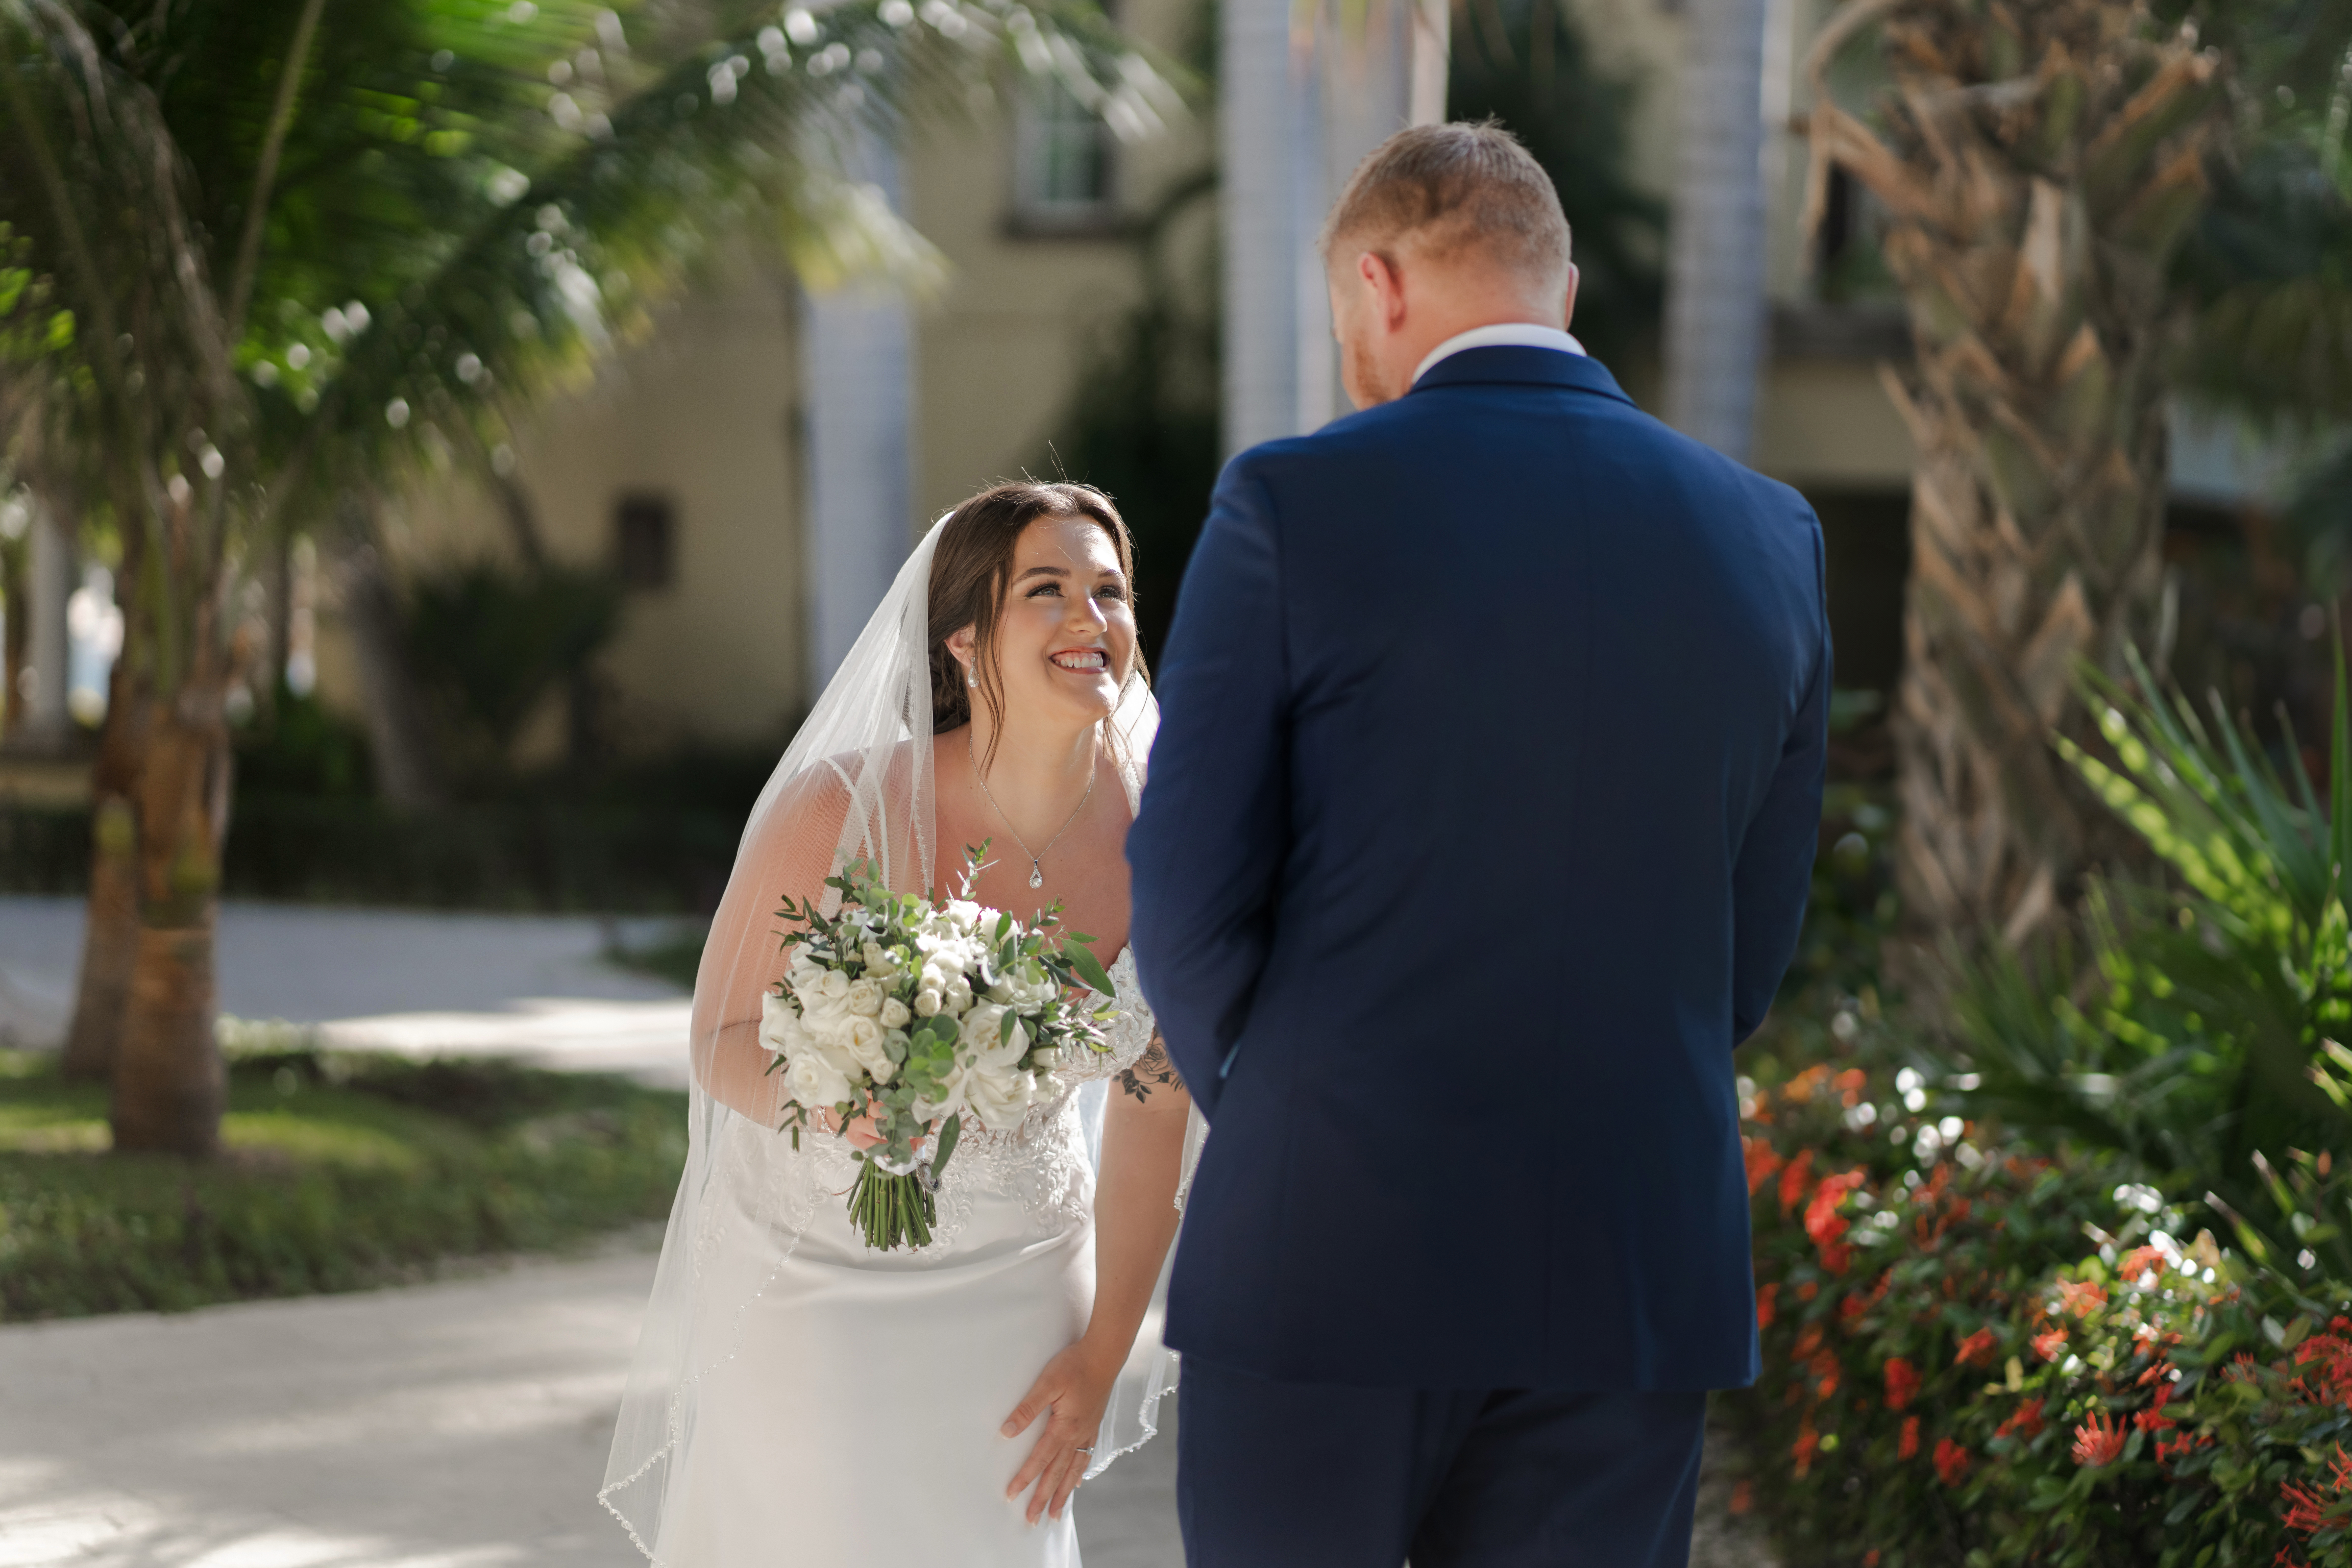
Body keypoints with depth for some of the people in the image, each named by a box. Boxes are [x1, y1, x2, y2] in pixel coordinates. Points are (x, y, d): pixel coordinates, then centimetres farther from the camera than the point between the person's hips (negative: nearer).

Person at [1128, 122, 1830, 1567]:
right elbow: (1754, 945, 11)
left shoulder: (1296, 506, -7)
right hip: (1630, 1283, 3)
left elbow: (1188, 897, -6)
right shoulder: (1770, 539, 5)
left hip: (1326, 1268, -3)